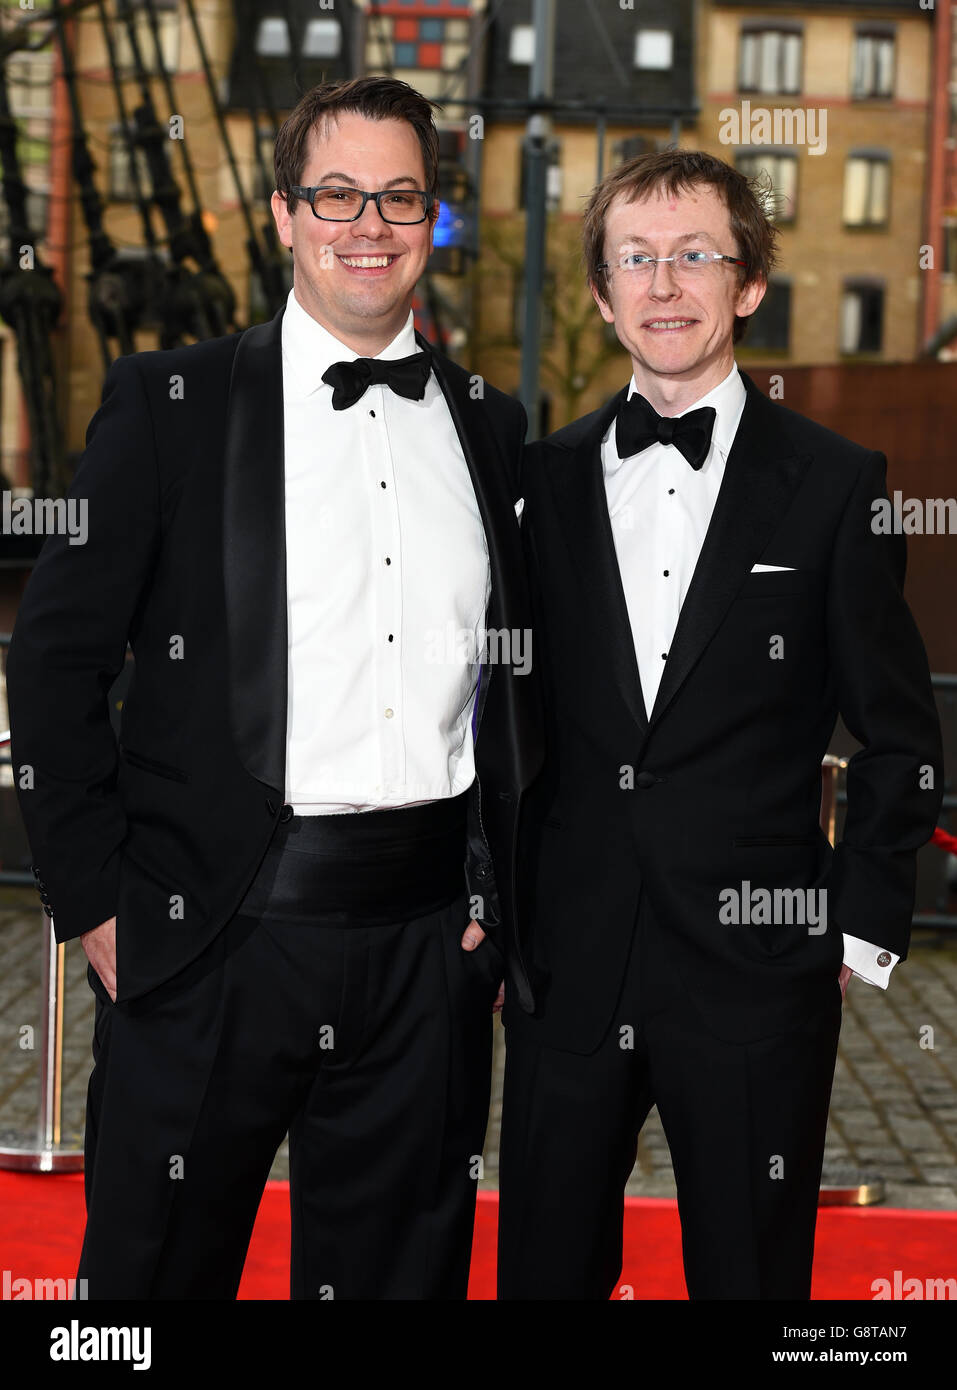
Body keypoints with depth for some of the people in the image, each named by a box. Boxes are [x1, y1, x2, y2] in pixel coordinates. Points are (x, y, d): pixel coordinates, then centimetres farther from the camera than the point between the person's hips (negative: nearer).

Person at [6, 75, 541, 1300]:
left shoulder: (491, 428, 10)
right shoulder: (167, 404, 0)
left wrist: (498, 895, 8)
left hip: (429, 943, 3)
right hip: (212, 934, -3)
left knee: (398, 1268, 14)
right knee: (159, 1266, 8)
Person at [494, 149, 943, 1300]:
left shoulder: (833, 484, -1)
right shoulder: (543, 480, 6)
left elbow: (899, 738, 2)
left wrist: (862, 931, -1)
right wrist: (492, 909, 6)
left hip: (757, 963, -2)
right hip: (566, 966, 3)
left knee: (751, 1271, 9)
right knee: (544, 1268, 12)